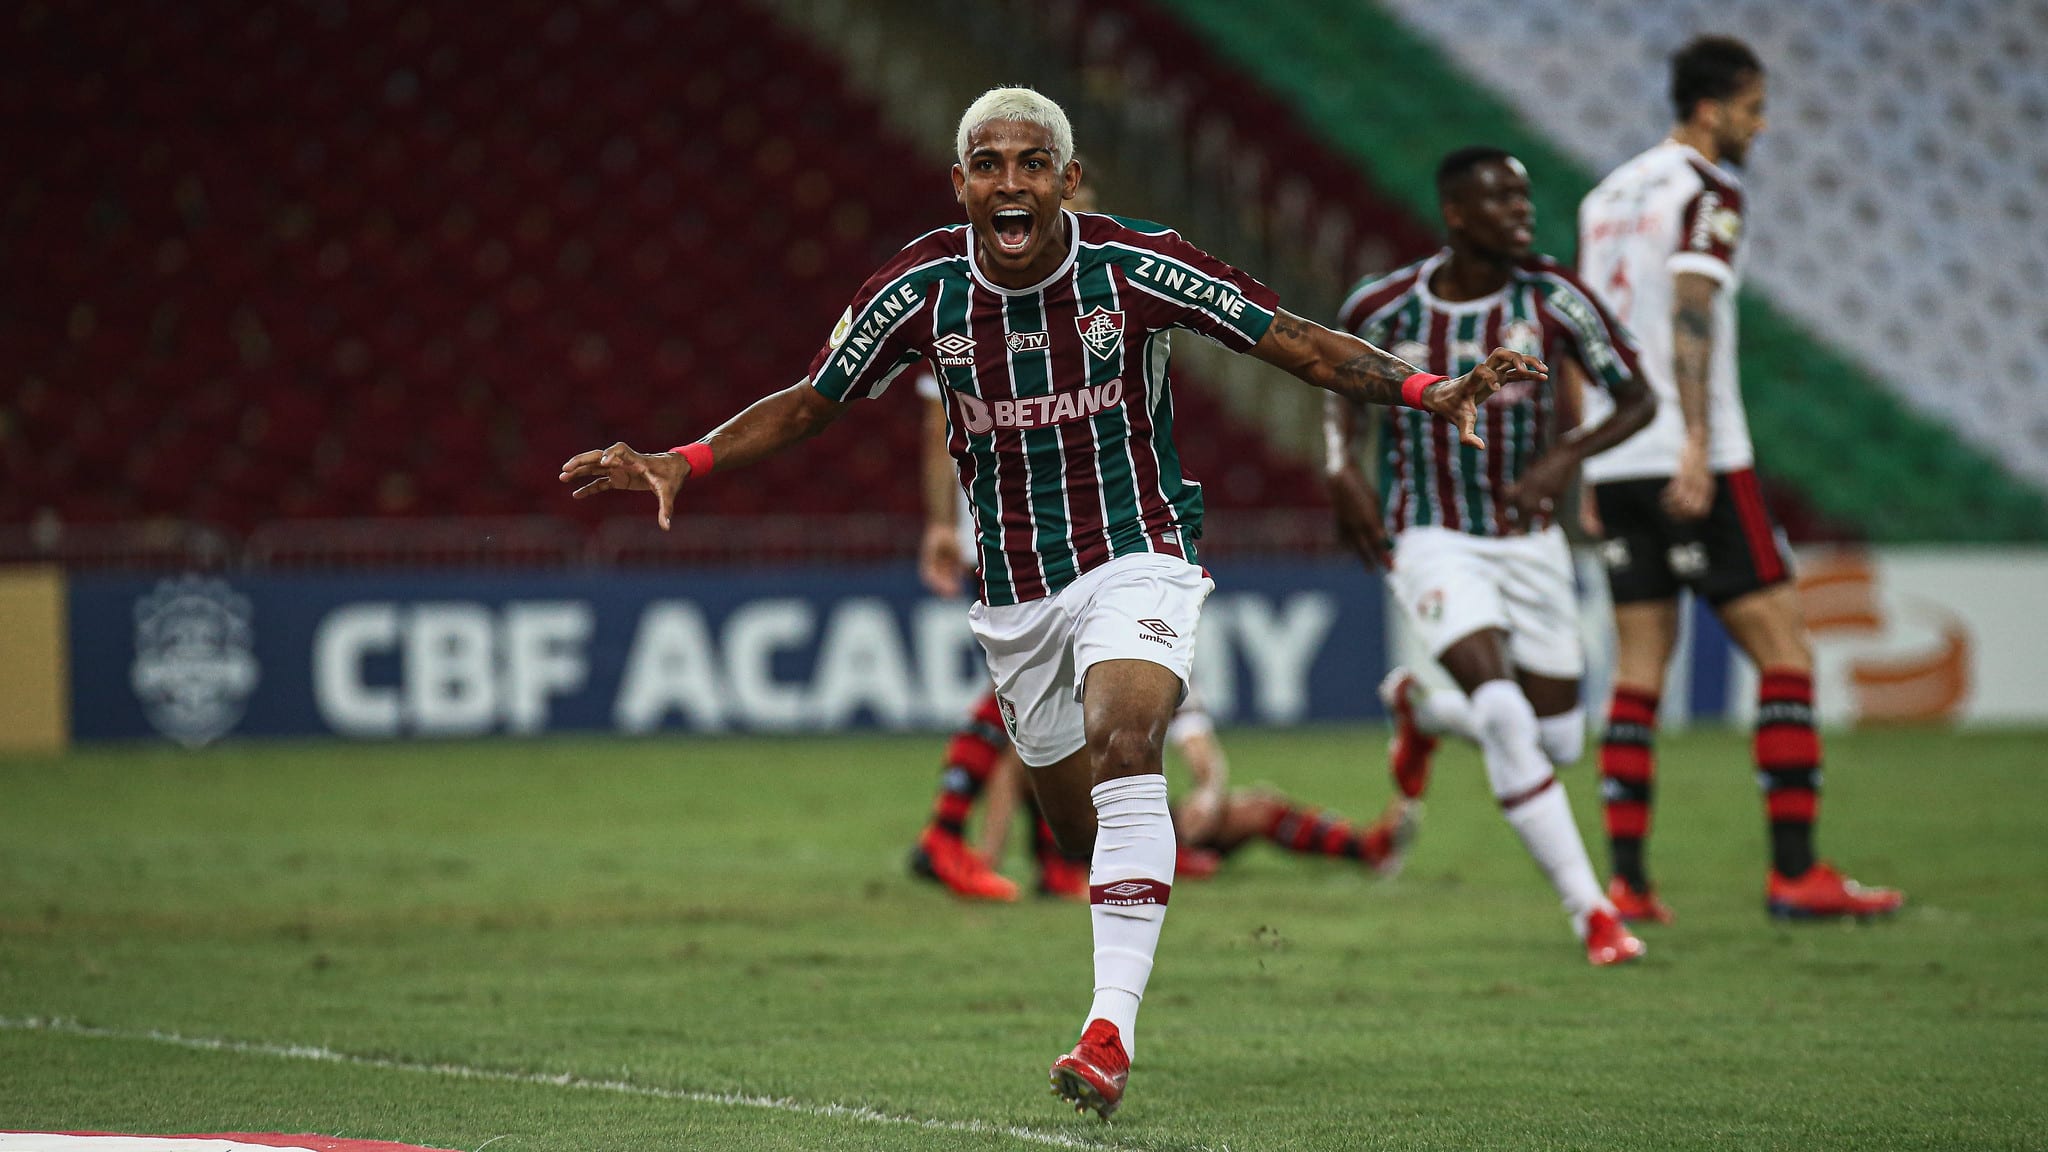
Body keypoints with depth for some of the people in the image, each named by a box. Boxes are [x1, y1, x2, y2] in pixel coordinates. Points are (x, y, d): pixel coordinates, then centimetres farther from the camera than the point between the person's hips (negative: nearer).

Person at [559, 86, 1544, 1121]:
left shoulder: (1135, 267, -14)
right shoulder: (920, 287, -8)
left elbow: (1296, 344, -11)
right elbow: (807, 405, 4)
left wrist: (1427, 391, -25)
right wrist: (680, 465, -9)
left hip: (1135, 557, -3)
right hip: (1013, 595, 3)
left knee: (1122, 746, -28)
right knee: (1082, 832, 8)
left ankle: (1111, 1031, -33)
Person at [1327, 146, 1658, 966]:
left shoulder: (1552, 300, -10)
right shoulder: (1385, 307, -10)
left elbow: (1637, 399, -4)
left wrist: (1568, 456, -21)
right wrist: (1342, 471, -4)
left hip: (1528, 541, 3)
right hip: (1434, 542, -3)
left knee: (1557, 739, 7)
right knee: (1503, 716, -23)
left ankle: (1423, 706, 39)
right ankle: (1589, 912, -14)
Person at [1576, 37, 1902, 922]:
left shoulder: (1607, 196, 17)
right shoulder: (1708, 194, -6)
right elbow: (1691, 317, -19)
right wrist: (1697, 446, -26)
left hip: (1614, 463, 8)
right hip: (1690, 462, -8)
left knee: (1639, 669, 9)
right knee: (1784, 653, -3)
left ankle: (1626, 881, 2)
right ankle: (1795, 872, -7)